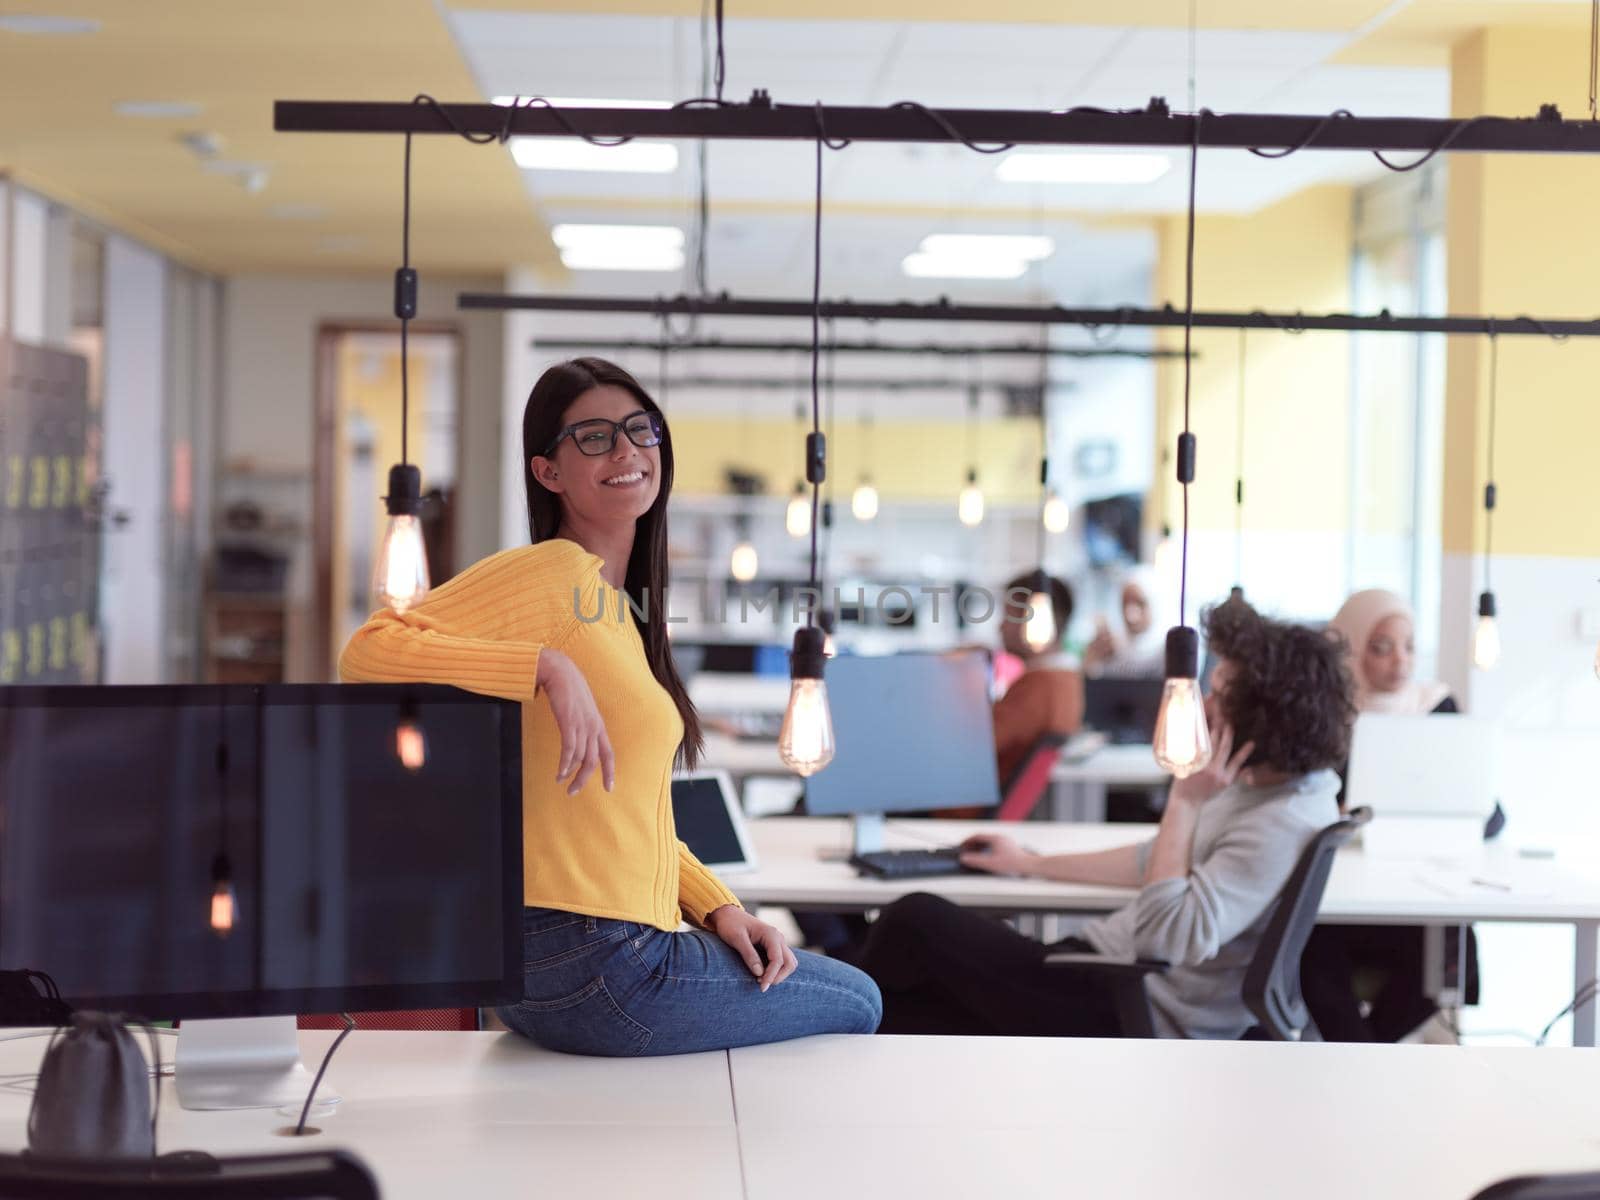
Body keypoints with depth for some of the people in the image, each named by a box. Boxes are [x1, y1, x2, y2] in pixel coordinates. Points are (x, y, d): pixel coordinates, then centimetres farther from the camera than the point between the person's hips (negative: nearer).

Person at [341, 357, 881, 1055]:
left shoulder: (616, 602, 16)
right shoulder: (556, 572, -13)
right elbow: (369, 651, -24)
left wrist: (719, 907, 8)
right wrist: (549, 667, -30)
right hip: (588, 966, -9)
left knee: (855, 994, 24)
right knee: (855, 1005, 8)